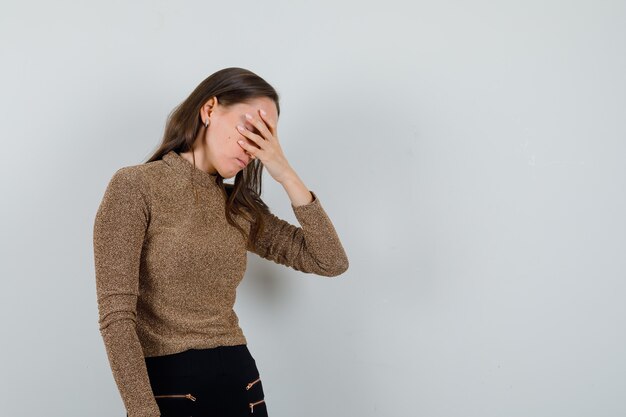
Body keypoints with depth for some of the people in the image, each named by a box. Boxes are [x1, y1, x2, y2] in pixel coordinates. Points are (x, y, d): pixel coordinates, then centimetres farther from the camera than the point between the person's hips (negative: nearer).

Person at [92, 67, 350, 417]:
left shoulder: (240, 207, 9)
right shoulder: (135, 187, -8)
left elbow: (332, 262, 4)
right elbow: (116, 316, -14)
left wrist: (286, 174, -2)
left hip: (240, 381, 6)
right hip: (168, 387, -5)